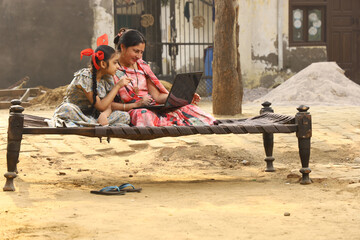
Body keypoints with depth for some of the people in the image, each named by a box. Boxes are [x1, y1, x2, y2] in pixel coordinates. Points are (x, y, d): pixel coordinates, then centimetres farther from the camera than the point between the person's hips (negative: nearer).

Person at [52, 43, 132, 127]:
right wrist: (118, 85, -16)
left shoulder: (107, 78, 3)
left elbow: (108, 107, -2)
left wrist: (104, 115, -28)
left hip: (93, 118, 6)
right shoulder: (85, 77, -18)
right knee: (67, 108, -39)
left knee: (125, 116, -16)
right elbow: (101, 106, -18)